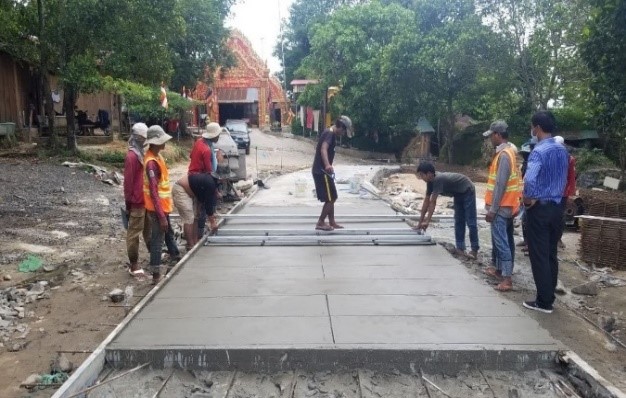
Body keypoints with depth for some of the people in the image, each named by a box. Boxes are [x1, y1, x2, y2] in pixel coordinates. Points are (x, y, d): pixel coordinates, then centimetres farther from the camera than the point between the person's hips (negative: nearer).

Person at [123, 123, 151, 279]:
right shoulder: (132, 156, -17)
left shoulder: (141, 153, 11)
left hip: (145, 200, 9)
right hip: (137, 202, -9)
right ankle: (133, 265, 10)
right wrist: (128, 204, -13)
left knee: (149, 230, 20)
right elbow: (128, 182, -16)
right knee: (134, 234, 1)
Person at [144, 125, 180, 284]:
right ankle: (156, 274, 7)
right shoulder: (151, 163, -27)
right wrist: (161, 216, -27)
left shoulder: (157, 156, 4)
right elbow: (153, 192, -28)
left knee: (169, 233, 27)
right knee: (157, 239, -2)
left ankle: (175, 256, 48)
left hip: (163, 205, 10)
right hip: (157, 208, -10)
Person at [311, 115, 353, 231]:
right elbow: (323, 149, -33)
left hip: (321, 170, 10)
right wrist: (327, 165, -50)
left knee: (331, 198, 16)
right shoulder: (330, 134, -15)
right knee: (331, 199, -5)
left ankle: (332, 222, 24)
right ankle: (320, 223, 3)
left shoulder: (330, 133, 17)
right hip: (322, 171, -10)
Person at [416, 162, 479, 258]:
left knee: (471, 222, -8)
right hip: (458, 193, 9)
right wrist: (420, 222, -3)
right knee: (458, 221, 5)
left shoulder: (438, 179, -34)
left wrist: (427, 221, -30)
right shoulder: (430, 181, -7)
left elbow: (432, 202, -33)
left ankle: (475, 250, -4)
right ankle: (460, 248, 7)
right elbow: (426, 201, -4)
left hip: (467, 191, -9)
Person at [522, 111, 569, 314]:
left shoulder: (539, 151, -18)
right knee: (551, 254, 14)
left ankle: (544, 302, 6)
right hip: (557, 207, 8)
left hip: (540, 208, -8)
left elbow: (530, 180, -33)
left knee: (539, 256, 0)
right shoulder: (562, 150, 8)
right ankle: (549, 296, 22)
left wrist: (528, 198, -16)